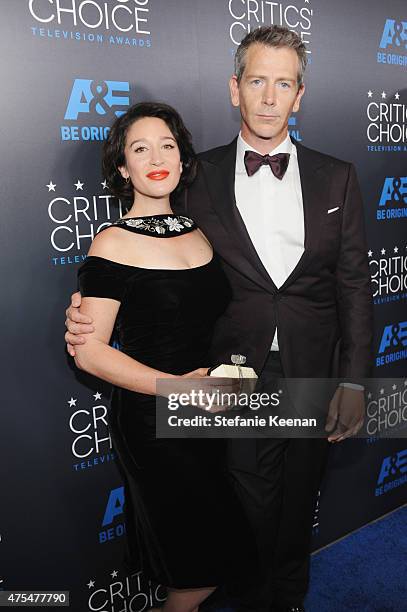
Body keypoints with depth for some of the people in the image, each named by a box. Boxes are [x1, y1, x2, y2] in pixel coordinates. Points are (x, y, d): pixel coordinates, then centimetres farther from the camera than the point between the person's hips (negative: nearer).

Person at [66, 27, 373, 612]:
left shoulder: (337, 178, 2)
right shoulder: (198, 176, -3)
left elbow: (354, 285, 1)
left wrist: (354, 381, -4)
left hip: (313, 383, 2)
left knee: (297, 513, 22)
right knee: (251, 519, 14)